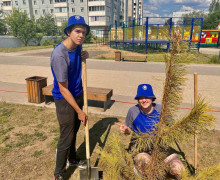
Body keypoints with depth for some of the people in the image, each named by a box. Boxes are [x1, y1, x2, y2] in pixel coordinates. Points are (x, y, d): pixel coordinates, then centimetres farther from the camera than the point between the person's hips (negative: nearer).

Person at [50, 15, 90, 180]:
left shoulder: (77, 46, -3)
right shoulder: (59, 54, -27)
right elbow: (63, 90, -24)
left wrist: (84, 57, -3)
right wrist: (80, 111, -17)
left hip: (78, 95, 8)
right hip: (65, 100, -7)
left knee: (74, 131, 23)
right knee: (66, 138, 3)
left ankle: (72, 159, 47)